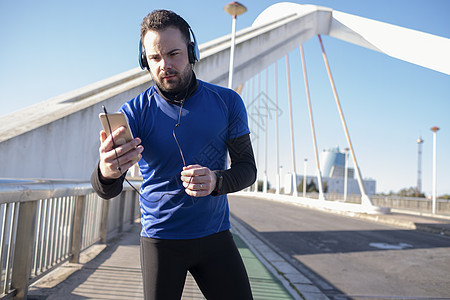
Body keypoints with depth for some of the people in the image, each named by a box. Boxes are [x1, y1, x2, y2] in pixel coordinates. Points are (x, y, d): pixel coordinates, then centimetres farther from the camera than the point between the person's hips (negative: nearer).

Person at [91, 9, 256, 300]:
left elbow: (247, 167, -1)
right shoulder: (134, 112, -9)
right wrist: (106, 173, -41)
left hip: (215, 235, 2)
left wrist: (216, 181, -24)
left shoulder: (227, 102, -4)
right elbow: (108, 190, -15)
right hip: (160, 239, -1)